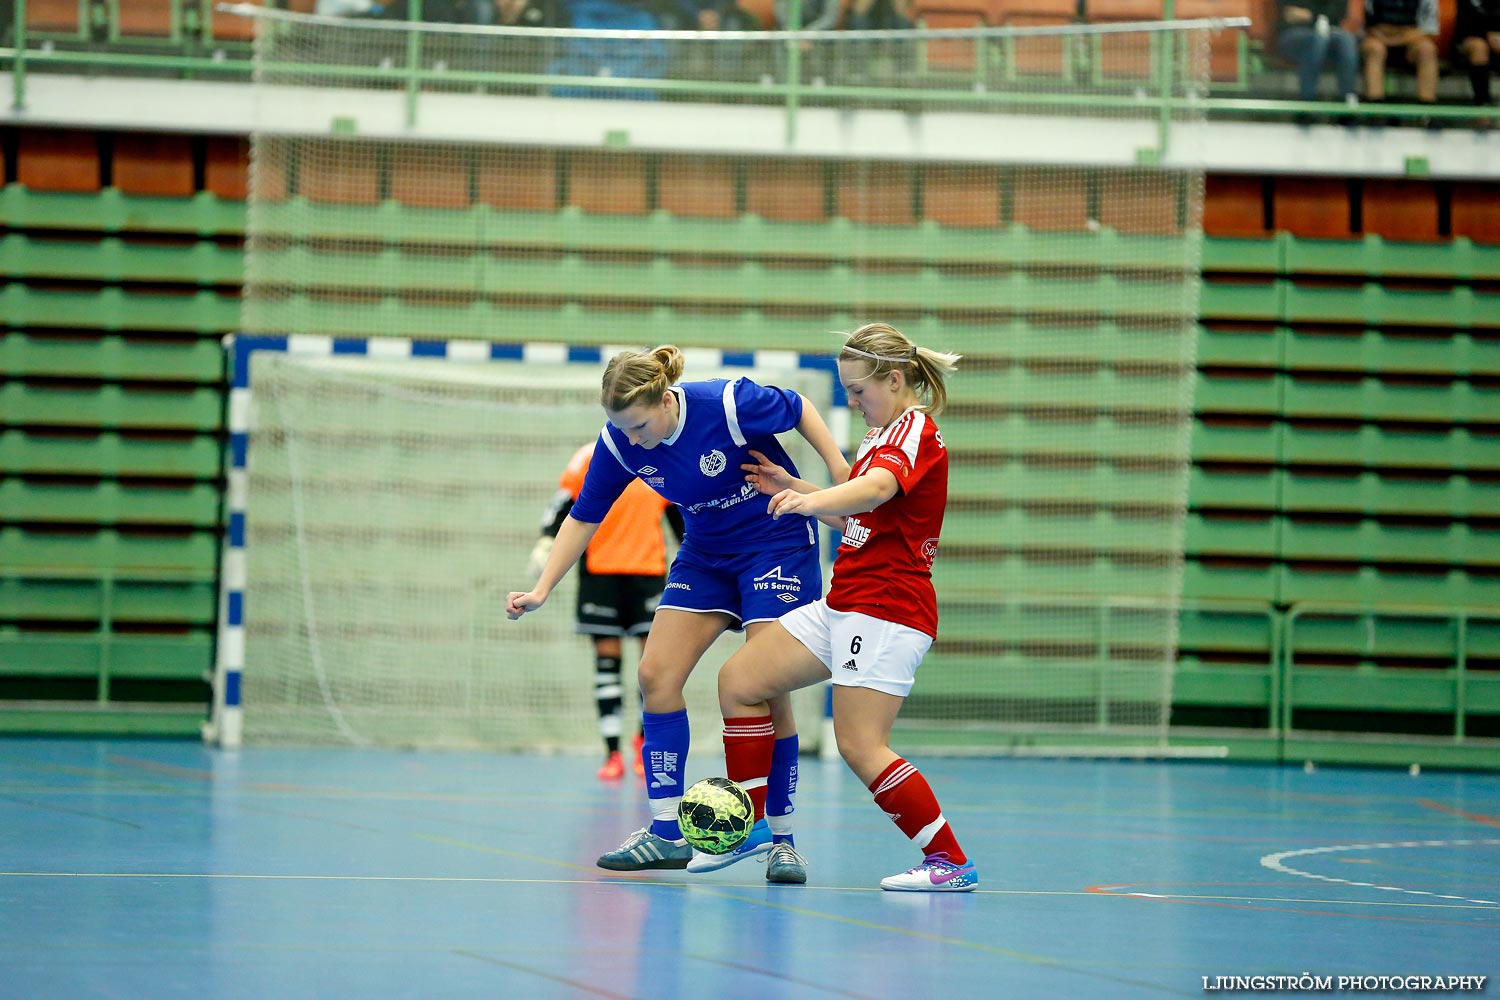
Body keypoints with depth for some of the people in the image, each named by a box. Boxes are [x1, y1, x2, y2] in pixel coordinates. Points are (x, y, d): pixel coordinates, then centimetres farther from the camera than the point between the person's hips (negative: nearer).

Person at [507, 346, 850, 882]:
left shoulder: (730, 404, -28)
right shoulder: (619, 443, -14)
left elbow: (799, 409, -8)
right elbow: (584, 516, -3)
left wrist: (841, 474, -11)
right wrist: (542, 589, -8)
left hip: (778, 542, -5)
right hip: (706, 553, 5)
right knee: (656, 675, -7)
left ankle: (779, 837, -1)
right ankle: (667, 834, -2)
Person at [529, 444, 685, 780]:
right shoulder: (592, 458, 1)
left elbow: (678, 513, 20)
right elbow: (564, 502, 1)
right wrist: (546, 541, -14)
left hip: (649, 571, 2)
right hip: (600, 572, -2)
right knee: (607, 658, -2)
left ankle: (644, 739, 17)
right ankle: (612, 753, 4)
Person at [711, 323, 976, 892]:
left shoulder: (913, 428, -11)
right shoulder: (885, 435, 20)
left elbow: (876, 490, -33)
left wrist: (812, 500, -51)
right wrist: (795, 489, 24)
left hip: (886, 608, -10)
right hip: (844, 605, 10)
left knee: (860, 746, -14)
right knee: (739, 681, 5)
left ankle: (951, 862, -7)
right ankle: (750, 826, 10)